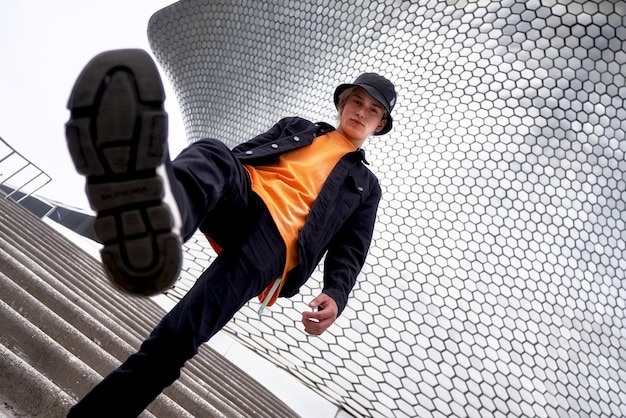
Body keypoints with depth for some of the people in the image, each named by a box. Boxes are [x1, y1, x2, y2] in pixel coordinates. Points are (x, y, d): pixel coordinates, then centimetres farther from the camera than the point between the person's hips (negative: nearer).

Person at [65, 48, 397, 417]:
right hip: (242, 197, 3)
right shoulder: (297, 127, 31)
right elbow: (244, 151, 25)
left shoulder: (365, 186, 25)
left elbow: (349, 253, 15)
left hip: (274, 242, -2)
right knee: (213, 154, -34)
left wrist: (336, 296, -5)